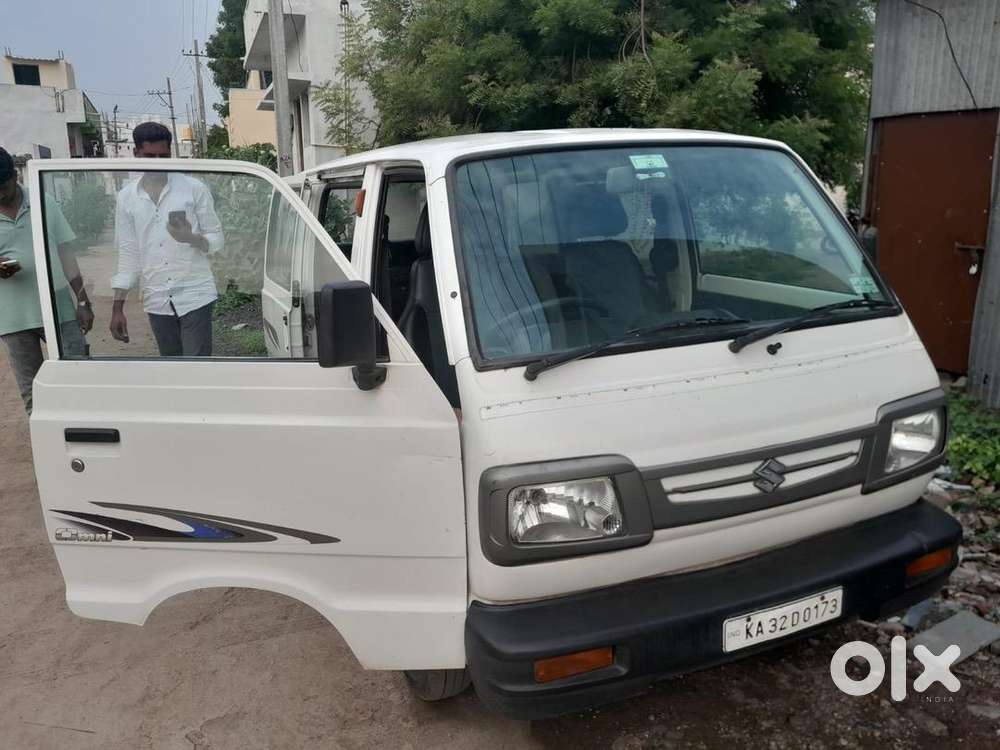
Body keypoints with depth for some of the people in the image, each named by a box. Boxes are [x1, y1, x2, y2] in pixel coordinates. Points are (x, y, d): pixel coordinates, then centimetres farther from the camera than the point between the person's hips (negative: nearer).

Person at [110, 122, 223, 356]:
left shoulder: (194, 188, 1)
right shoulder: (126, 197, 9)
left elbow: (216, 239, 3)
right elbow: (128, 254, 11)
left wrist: (191, 238, -20)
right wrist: (117, 308, 7)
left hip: (194, 295, -3)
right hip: (156, 301, 3)